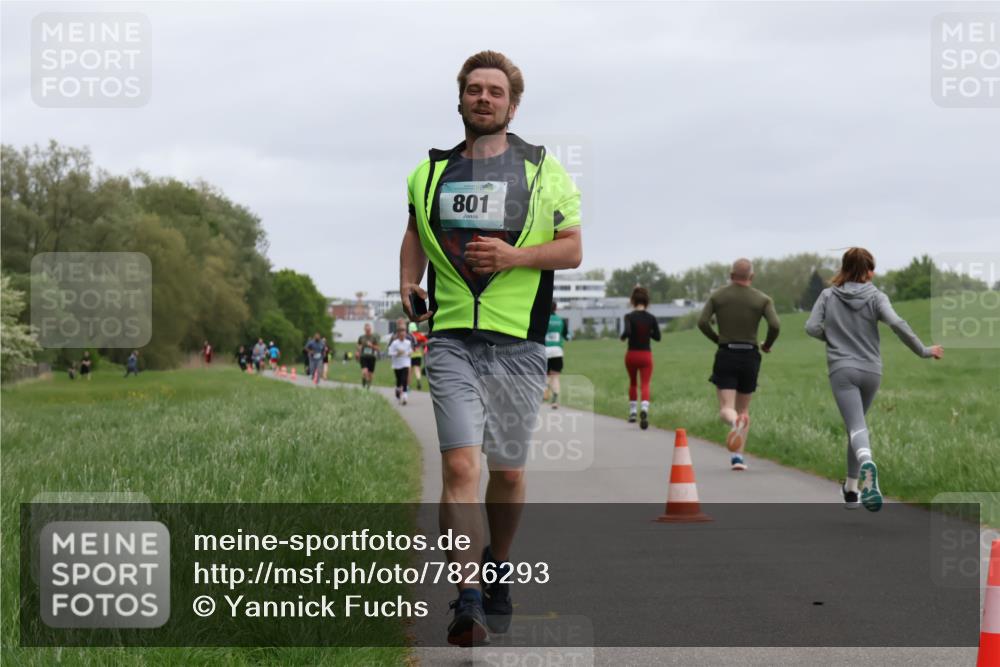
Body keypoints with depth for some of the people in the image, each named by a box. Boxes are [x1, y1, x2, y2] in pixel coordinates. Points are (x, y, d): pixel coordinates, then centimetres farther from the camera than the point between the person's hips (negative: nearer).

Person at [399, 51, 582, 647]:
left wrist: (514, 255, -12)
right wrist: (409, 286, 7)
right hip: (452, 338, 0)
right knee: (460, 465, -14)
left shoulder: (544, 170, 6)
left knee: (508, 471, 8)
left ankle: (498, 567, 33)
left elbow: (573, 249, 5)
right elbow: (415, 235, 26)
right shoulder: (432, 172, 12)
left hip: (519, 341, 0)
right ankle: (468, 598, -18)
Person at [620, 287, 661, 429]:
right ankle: (644, 409, -30)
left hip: (631, 354, 0)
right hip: (646, 355, 0)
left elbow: (627, 332, -23)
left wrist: (622, 336, -2)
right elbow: (657, 336, 2)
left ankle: (632, 412, 27)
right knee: (645, 384, -5)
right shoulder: (651, 318, -2)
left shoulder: (630, 317, -10)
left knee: (632, 383, 20)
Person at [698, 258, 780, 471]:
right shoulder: (762, 299, 1)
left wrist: (717, 339, 11)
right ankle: (738, 456, 5)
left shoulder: (717, 296, 4)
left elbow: (702, 321, -6)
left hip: (726, 355, -1)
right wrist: (767, 345, 7)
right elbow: (775, 325, -12)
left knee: (726, 409, -4)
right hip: (749, 356, 1)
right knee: (744, 409, 14)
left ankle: (735, 422, -40)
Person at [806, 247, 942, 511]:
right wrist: (924, 351, -6)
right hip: (871, 371, 2)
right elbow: (896, 323, -15)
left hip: (842, 369, -2)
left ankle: (867, 463, -46)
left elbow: (811, 327, -5)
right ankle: (852, 488, 26)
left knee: (856, 427, -12)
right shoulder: (876, 296, -2)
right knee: (856, 424, 20)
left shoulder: (828, 295, 1)